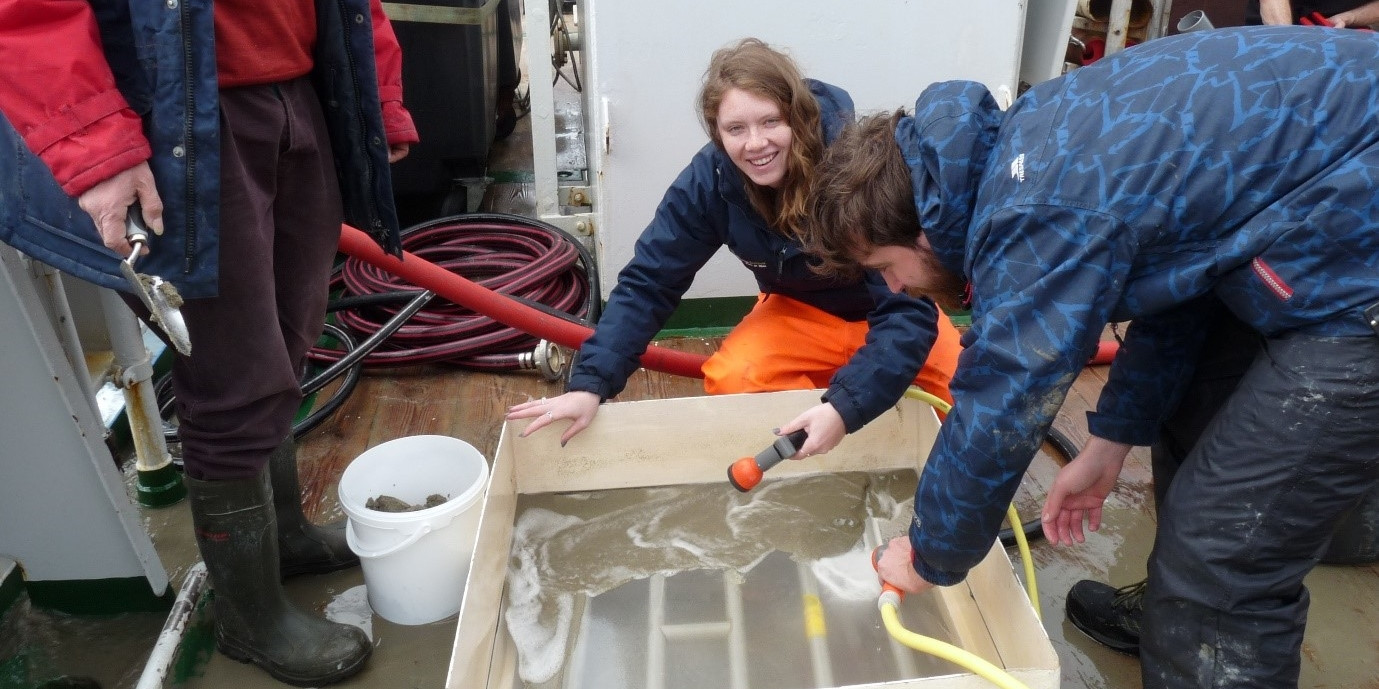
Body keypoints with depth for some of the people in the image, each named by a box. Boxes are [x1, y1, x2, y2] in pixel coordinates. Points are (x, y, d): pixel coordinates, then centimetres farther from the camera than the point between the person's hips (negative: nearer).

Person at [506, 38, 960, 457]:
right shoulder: (711, 178, -22)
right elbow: (648, 282, -18)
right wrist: (590, 383, -30)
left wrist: (846, 406, -47)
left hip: (893, 311, -1)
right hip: (803, 312, 2)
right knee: (730, 379, -26)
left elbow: (909, 308, -33)